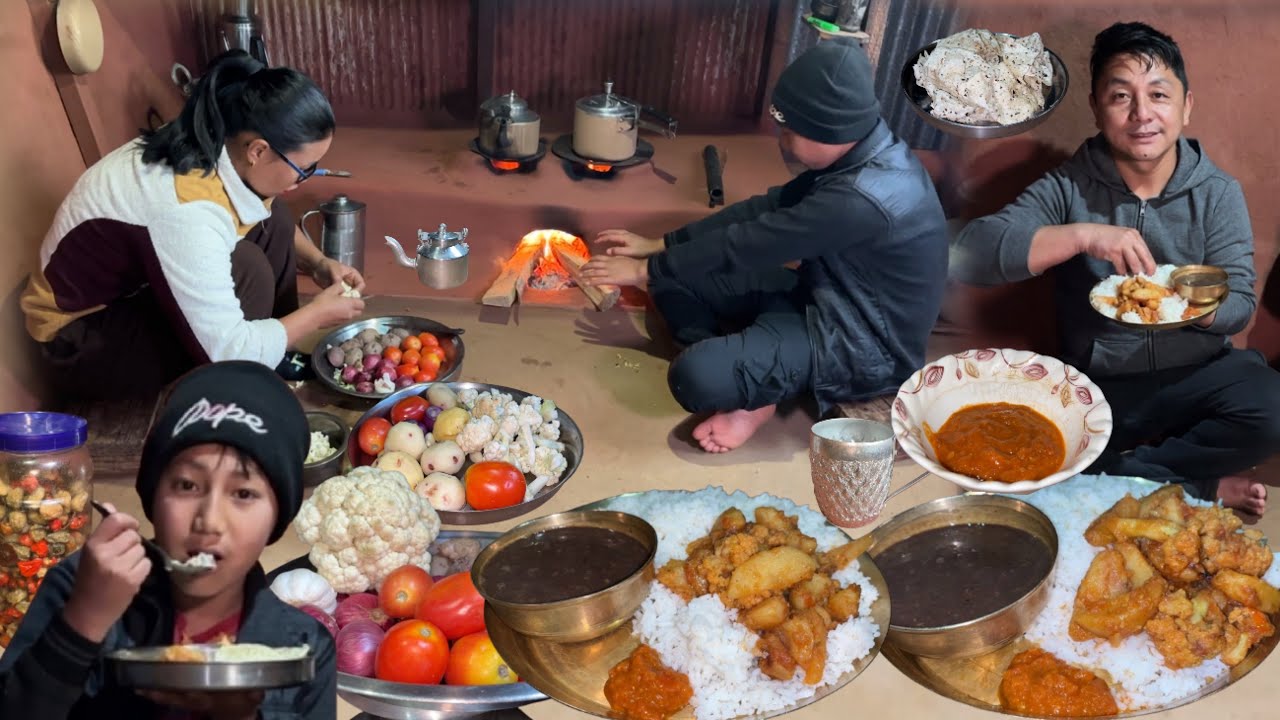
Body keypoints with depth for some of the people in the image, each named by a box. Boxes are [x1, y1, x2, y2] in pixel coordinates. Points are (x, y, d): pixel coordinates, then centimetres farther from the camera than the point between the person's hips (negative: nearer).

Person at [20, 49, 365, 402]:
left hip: (142, 289, 9)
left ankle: (273, 361, 9)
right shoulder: (187, 209, -37)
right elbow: (227, 354, -34)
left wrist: (318, 263, -5)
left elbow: (276, 227, 12)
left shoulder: (218, 148, -12)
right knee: (244, 268, -28)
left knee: (271, 221, -1)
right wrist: (316, 314, -21)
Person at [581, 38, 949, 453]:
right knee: (674, 278, 2)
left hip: (860, 345, -10)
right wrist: (658, 246, 3)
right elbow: (766, 208, 5)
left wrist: (646, 270, -11)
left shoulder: (864, 198, -31)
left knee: (696, 378, -32)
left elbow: (749, 243, -24)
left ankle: (755, 395, -2)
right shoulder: (858, 157, -1)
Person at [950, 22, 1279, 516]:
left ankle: (1123, 471, -9)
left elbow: (1240, 303, -3)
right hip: (1094, 388, -1)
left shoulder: (1219, 192, 2)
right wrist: (1082, 235, -31)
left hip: (1194, 379, 1)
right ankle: (1201, 487, -12)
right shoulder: (1067, 188, -5)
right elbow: (968, 254, -20)